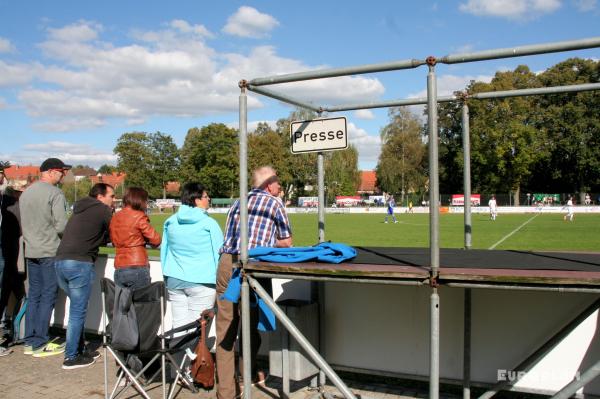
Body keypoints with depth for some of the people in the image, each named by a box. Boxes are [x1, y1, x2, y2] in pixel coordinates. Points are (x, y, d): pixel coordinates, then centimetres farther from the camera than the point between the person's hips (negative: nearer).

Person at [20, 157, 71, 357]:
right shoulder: (55, 193, -13)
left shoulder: (25, 193, 12)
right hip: (50, 252, -7)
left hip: (30, 251, 8)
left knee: (34, 295, 13)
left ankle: (29, 341, 17)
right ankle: (40, 344, 3)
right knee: (48, 297, -1)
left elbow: (23, 223, 15)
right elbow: (61, 226, -17)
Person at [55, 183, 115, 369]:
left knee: (77, 309, 18)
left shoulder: (80, 209, 22)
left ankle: (80, 349, 26)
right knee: (78, 312, 0)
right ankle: (71, 357, 6)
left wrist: (103, 239, 20)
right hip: (80, 263, -8)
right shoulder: (103, 210, -1)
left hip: (61, 261, 8)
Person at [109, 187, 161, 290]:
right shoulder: (139, 216, -9)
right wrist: (144, 239, 11)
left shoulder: (115, 217, 9)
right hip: (138, 268, -6)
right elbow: (156, 240, -10)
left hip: (118, 270, 6)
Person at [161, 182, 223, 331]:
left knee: (179, 324, 9)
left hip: (175, 281, 5)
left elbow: (164, 251, 15)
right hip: (201, 282, -5)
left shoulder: (171, 222, 7)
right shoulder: (209, 223, -9)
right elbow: (219, 252, -5)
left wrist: (167, 280, 26)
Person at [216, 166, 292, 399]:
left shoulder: (238, 203, 22)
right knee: (253, 325, 13)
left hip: (227, 263, 5)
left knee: (225, 329, 6)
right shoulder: (274, 203, 8)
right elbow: (286, 242, 11)